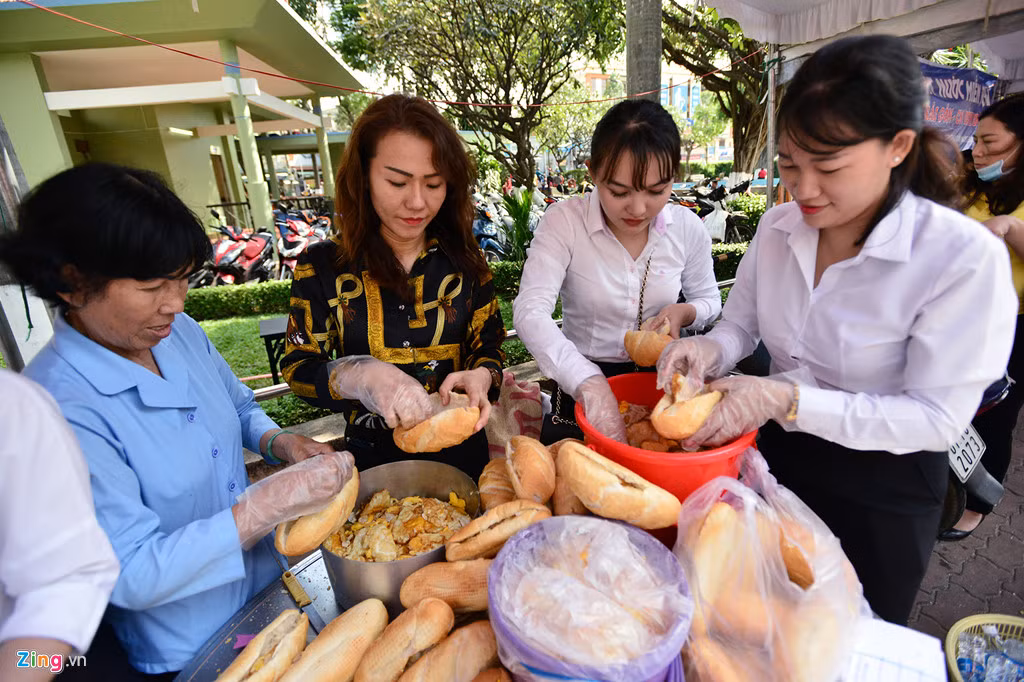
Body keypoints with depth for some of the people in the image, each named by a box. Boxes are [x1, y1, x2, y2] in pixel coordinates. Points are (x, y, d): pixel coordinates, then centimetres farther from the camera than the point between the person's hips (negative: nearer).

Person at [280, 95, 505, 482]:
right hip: (374, 457, 0)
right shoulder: (322, 266, -6)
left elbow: (489, 346, 2)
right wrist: (364, 376, -25)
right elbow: (297, 368, -6)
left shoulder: (463, 258, -2)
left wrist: (481, 376, -20)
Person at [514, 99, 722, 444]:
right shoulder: (564, 222, -15)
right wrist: (592, 386, -39)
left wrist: (683, 313, -12)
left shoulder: (688, 228, -4)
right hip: (582, 383, -2)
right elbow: (530, 311, -27)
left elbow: (709, 301, 13)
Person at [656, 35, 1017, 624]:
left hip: (882, 489, -4)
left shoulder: (965, 257, -24)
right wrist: (709, 349, -23)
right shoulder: (779, 227, -8)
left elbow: (937, 417, -22)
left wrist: (789, 399, -34)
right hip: (777, 455, 5)